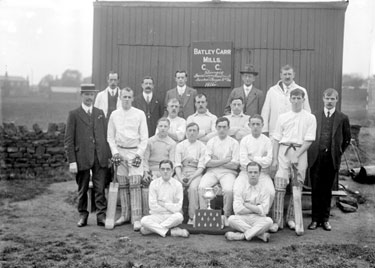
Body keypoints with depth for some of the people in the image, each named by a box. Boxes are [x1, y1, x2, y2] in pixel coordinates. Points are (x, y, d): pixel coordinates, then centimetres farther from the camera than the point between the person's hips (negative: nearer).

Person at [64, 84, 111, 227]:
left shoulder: (100, 113, 13)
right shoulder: (74, 114, 1)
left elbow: (105, 135, 13)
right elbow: (69, 140, -3)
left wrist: (109, 156, 7)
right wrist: (72, 161, -9)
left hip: (100, 158, 2)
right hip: (82, 158, -2)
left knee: (100, 189, 1)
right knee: (82, 190, 9)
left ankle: (101, 216, 6)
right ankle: (83, 216, 21)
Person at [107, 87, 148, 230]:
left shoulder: (140, 114, 0)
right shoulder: (114, 115, 7)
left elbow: (144, 137, 0)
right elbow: (110, 137, 10)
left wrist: (139, 154, -9)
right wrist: (115, 152, -3)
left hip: (135, 151, -3)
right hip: (120, 151, 3)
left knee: (135, 184, -9)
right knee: (122, 185, 7)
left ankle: (136, 219, -8)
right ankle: (125, 215, 18)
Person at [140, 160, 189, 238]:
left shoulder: (177, 184, 0)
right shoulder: (154, 183, 1)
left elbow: (178, 208, -6)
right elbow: (153, 206, -6)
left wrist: (163, 204, -7)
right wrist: (170, 208, -5)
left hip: (172, 217, 0)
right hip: (157, 216, 0)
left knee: (179, 216, -33)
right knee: (144, 220, -29)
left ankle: (154, 228, -21)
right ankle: (171, 231, -27)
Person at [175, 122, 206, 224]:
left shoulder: (202, 146, 7)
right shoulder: (180, 145, 12)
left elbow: (201, 166, -1)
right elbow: (177, 164, 4)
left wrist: (191, 178, -16)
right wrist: (180, 178, -13)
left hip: (195, 173, -2)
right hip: (182, 172, 2)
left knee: (193, 188, -33)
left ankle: (192, 217, -26)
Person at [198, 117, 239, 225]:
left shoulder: (234, 143, 5)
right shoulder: (211, 142, 11)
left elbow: (235, 165, -4)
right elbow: (207, 163, -1)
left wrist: (216, 161, -2)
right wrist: (225, 160, -6)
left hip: (228, 172, -2)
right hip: (212, 172, 2)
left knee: (229, 190, -31)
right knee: (202, 187, -27)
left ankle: (227, 216, -11)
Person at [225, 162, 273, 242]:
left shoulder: (263, 188, 3)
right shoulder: (240, 186, 2)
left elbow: (264, 210, -8)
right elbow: (237, 209, -9)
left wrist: (246, 205, -7)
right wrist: (256, 209, -5)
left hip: (258, 219, 0)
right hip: (242, 219, 0)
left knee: (269, 221, -31)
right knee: (231, 219, -31)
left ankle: (242, 236, -27)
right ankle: (261, 234, -26)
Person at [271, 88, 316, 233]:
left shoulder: (310, 118, 5)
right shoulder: (283, 117, 10)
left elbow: (309, 140, -2)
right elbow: (276, 139, 9)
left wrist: (297, 156, -12)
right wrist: (274, 158, 1)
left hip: (300, 151, 0)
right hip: (284, 150, 1)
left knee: (297, 186, 3)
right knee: (279, 185, -8)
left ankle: (291, 218, 16)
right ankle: (277, 220, -5)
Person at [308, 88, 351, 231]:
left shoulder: (343, 118, 3)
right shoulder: (315, 116, 6)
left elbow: (347, 139, 11)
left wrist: (338, 152, 6)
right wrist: (312, 151, 4)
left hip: (332, 159, 0)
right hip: (316, 157, 1)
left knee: (327, 190, 7)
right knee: (316, 189, 3)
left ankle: (325, 219, 17)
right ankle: (315, 219, 12)